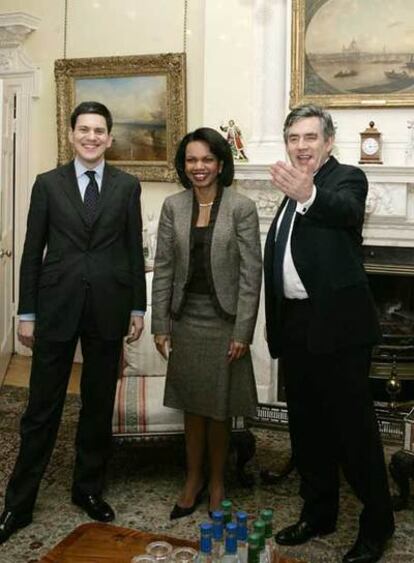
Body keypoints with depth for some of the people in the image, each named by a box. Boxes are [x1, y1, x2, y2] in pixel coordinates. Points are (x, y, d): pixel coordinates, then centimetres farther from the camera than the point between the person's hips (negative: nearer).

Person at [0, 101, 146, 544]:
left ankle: (88, 488, 30)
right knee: (42, 408, 5)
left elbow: (134, 250, 6)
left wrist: (137, 308, 4)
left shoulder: (127, 186, 5)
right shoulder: (48, 184, 4)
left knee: (99, 405, 11)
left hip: (108, 309, 1)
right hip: (56, 308, -1)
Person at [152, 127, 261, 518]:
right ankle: (193, 480, 31)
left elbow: (251, 272, -9)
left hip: (223, 322, -3)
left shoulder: (242, 208, -8)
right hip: (186, 320, 3)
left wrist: (242, 332, -12)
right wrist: (160, 324, 0)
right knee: (191, 405, 13)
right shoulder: (173, 206, 2)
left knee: (219, 408, 9)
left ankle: (216, 482, 29)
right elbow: (163, 267, 3)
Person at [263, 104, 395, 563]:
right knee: (307, 427, 16)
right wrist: (275, 326, 12)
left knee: (354, 429, 1)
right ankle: (318, 513, 32)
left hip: (337, 324, -7)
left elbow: (347, 212, -31)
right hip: (295, 325, 8)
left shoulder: (347, 178, -6)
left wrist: (309, 194, -52)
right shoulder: (292, 191, 16)